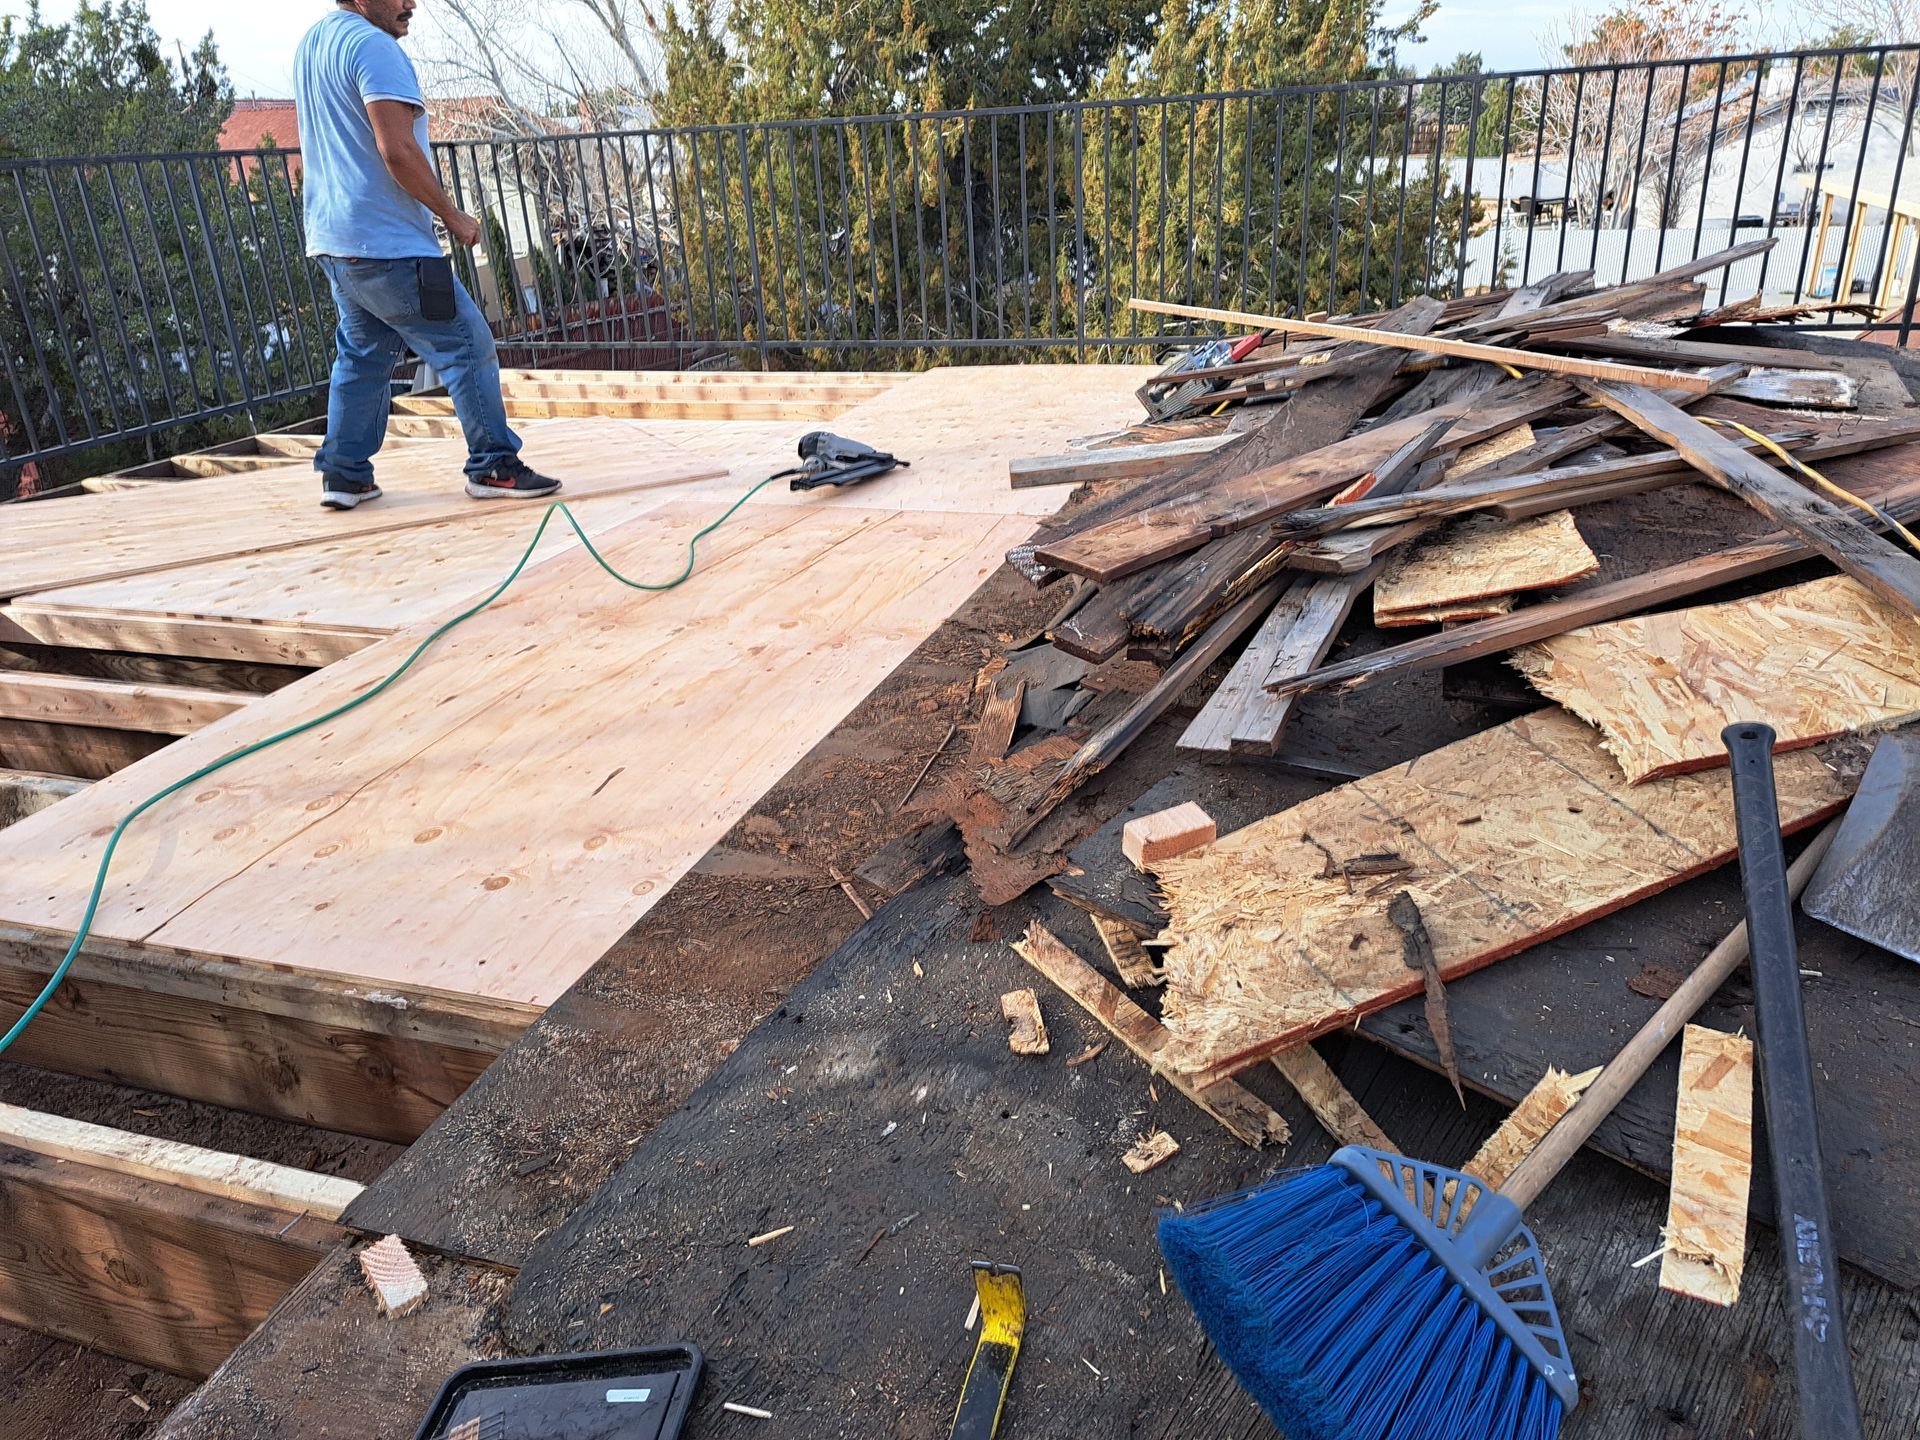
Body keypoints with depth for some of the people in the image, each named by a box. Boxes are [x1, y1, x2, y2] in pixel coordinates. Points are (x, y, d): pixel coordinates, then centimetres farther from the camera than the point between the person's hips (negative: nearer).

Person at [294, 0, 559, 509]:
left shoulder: (310, 45, 18)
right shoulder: (373, 46, -13)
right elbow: (398, 151, -21)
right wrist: (453, 215, -11)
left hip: (333, 239, 10)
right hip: (387, 244, -10)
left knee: (362, 356, 15)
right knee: (468, 348, -2)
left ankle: (344, 474, 14)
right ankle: (494, 467, 1)